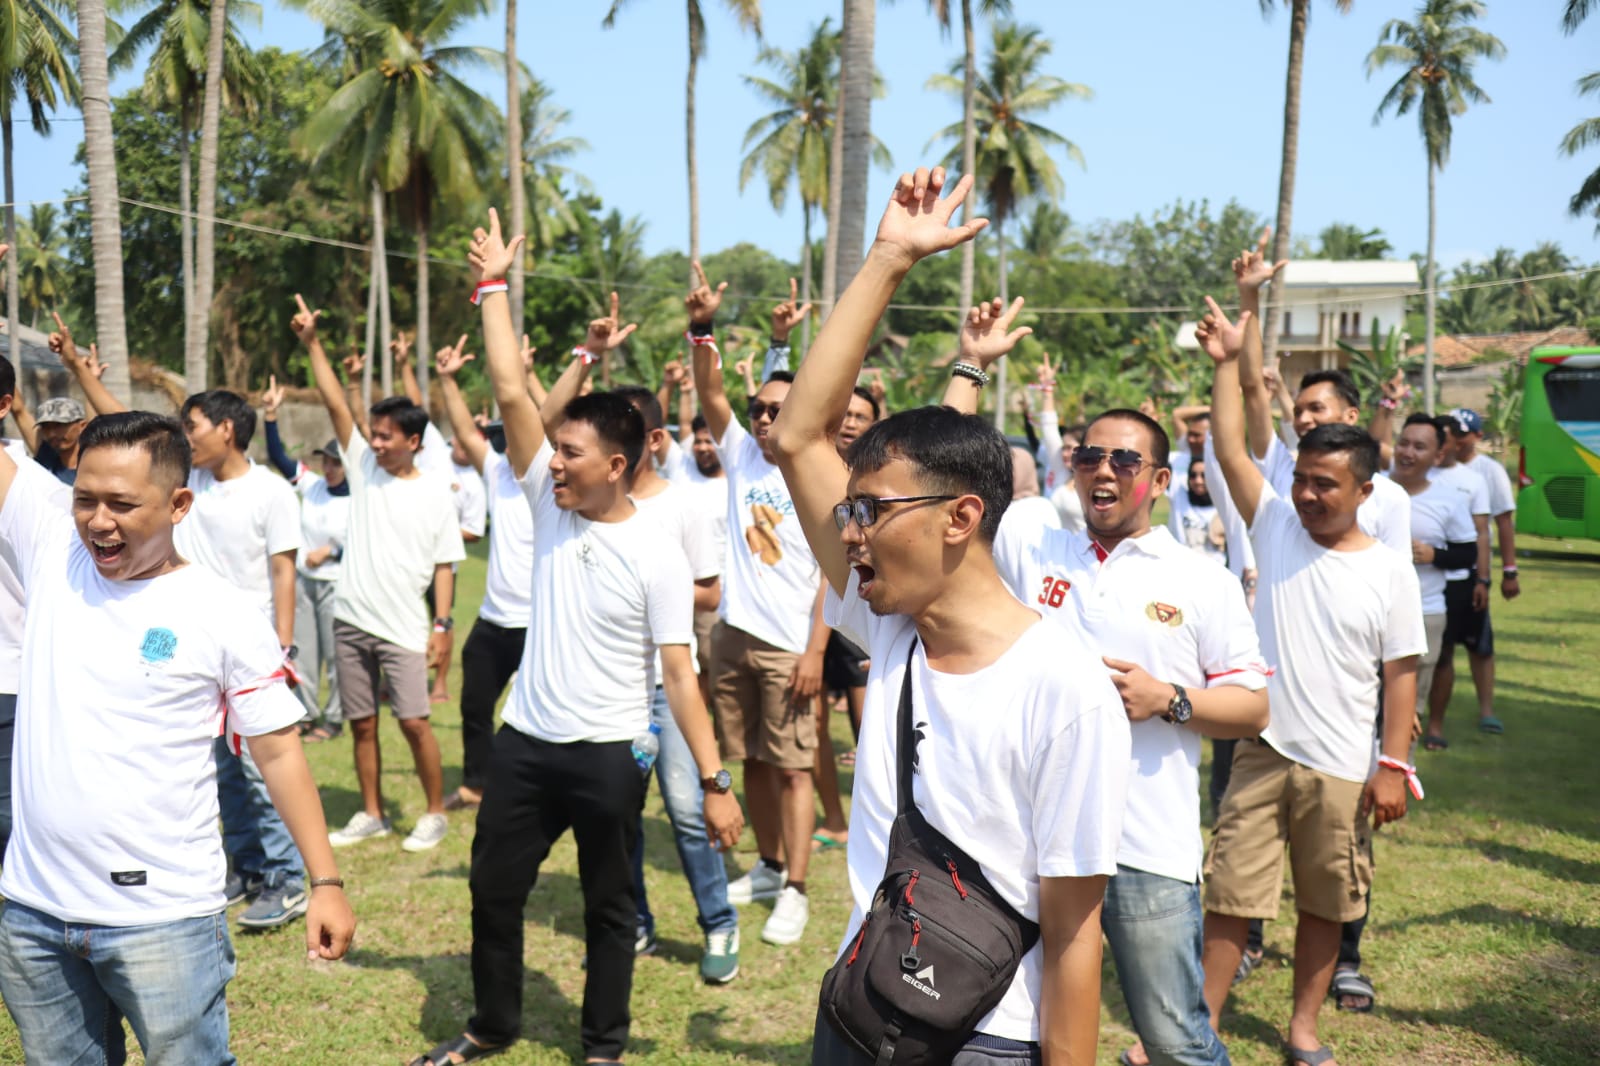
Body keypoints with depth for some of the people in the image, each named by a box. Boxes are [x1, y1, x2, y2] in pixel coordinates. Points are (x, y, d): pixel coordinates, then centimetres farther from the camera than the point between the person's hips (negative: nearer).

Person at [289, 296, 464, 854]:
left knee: (414, 720, -6)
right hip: (351, 619, 4)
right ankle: (371, 813, 23)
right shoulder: (363, 466, 5)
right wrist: (312, 344, -9)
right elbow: (336, 405, -2)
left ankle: (435, 813, 10)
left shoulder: (435, 492, -3)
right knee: (362, 722, 10)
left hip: (402, 626, -4)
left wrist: (441, 624, -7)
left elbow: (444, 565, -1)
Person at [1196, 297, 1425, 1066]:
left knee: (1327, 904, 13)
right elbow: (1229, 448, -6)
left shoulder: (1389, 570, -4)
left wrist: (1394, 765, -6)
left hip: (1343, 768, 0)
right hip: (1264, 751, 0)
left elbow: (1401, 673, -2)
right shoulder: (1276, 529, 0)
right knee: (1230, 893, 3)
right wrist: (1228, 363, -9)